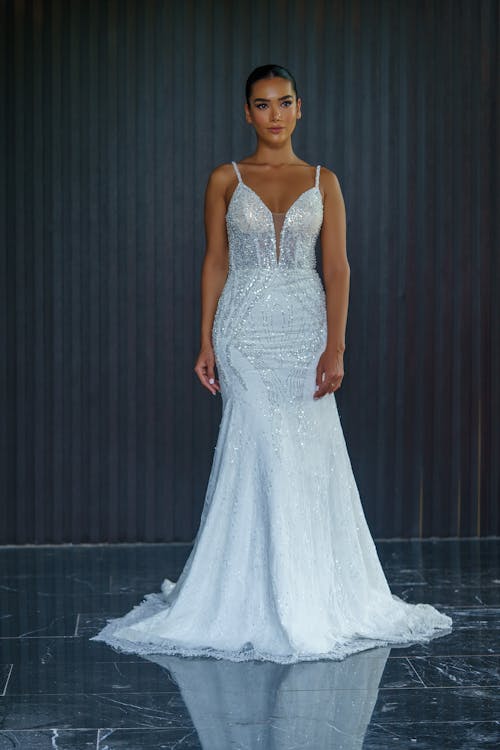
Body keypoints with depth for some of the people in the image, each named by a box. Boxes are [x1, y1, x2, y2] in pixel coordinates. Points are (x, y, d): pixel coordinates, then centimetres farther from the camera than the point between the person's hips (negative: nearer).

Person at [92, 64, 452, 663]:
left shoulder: (323, 182, 8)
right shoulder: (226, 180, 6)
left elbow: (337, 267, 2)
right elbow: (215, 263, 6)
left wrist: (335, 346, -8)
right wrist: (207, 343, -1)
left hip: (305, 327, 1)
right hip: (246, 328, -1)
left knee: (306, 454, -1)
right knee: (262, 453, -6)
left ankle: (310, 596, 12)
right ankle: (258, 600, 4)